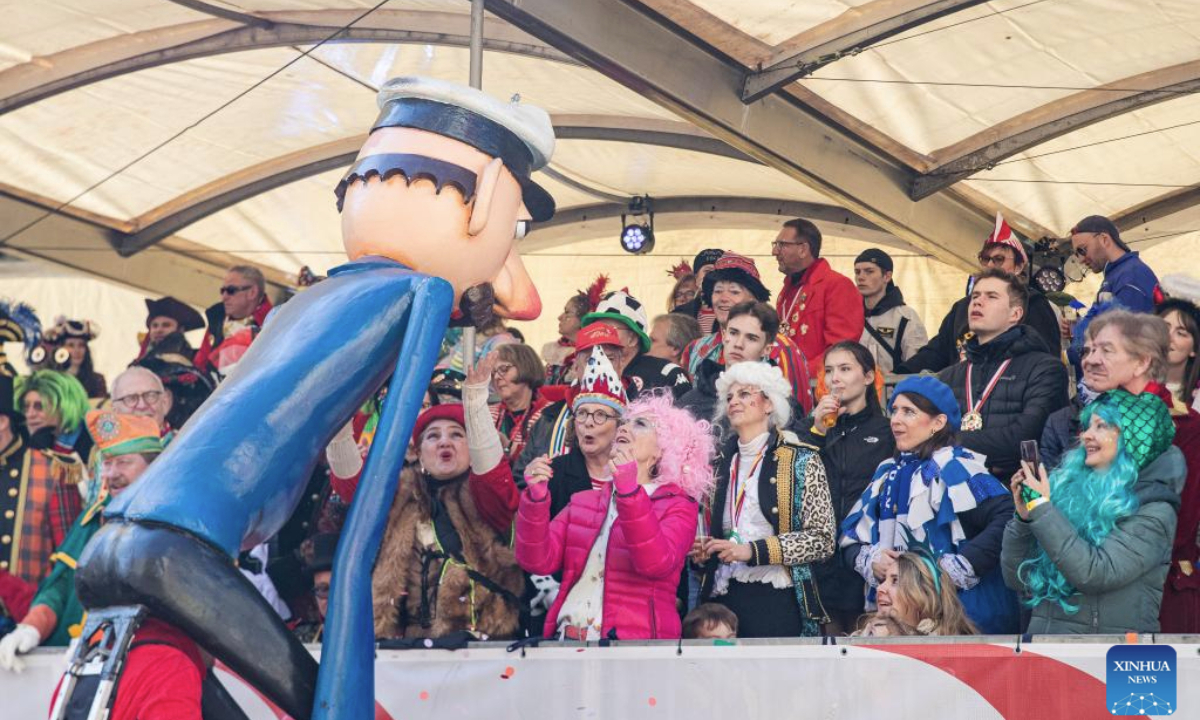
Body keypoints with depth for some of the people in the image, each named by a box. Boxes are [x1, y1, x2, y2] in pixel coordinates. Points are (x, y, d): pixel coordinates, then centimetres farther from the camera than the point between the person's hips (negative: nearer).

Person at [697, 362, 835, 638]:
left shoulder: (801, 460, 0)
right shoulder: (724, 463, 15)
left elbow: (822, 539, -7)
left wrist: (752, 551, -15)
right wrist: (703, 550, 3)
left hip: (777, 602, -4)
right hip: (723, 597, 4)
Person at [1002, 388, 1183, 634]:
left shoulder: (1153, 512, -1)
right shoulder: (1068, 487, 9)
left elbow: (1094, 574, -16)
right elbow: (1016, 579, 11)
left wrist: (1041, 509, -12)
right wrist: (1023, 517, -2)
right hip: (1041, 630, 3)